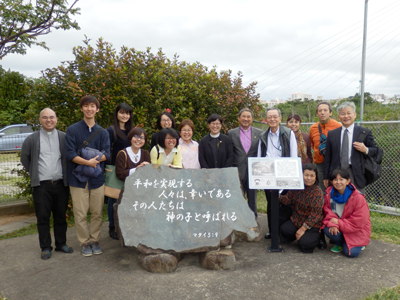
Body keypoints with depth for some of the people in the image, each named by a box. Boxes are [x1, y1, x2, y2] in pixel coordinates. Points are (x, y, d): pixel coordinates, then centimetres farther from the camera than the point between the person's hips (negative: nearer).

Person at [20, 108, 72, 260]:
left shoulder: (64, 137, 3)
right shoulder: (32, 139, 4)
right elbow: (24, 159, 13)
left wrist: (66, 174, 4)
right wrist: (34, 173, 9)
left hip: (61, 184, 1)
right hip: (41, 185, 0)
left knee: (61, 216, 10)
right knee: (43, 217, 4)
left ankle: (61, 244, 24)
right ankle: (45, 247, 17)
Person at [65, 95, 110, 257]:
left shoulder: (103, 132, 8)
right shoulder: (72, 130, 0)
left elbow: (106, 154, -1)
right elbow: (70, 154, -9)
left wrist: (96, 159, -21)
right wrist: (87, 162, -22)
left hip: (97, 178, 2)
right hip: (78, 178, -2)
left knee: (97, 213, 9)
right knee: (80, 214, 4)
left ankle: (94, 240, 25)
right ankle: (84, 242, 20)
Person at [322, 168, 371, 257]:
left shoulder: (358, 197, -20)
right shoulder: (329, 193, -8)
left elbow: (359, 221, -20)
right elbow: (327, 211, -5)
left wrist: (338, 223, -22)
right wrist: (332, 223, -25)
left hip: (356, 230, -3)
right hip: (337, 226, 4)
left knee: (351, 252, -20)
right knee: (328, 230, -28)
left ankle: (358, 244, 18)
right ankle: (340, 244, 6)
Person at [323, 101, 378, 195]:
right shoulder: (332, 134, 8)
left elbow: (375, 150, 10)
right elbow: (328, 157, 9)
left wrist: (366, 150, -13)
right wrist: (326, 177, 8)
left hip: (356, 175, -1)